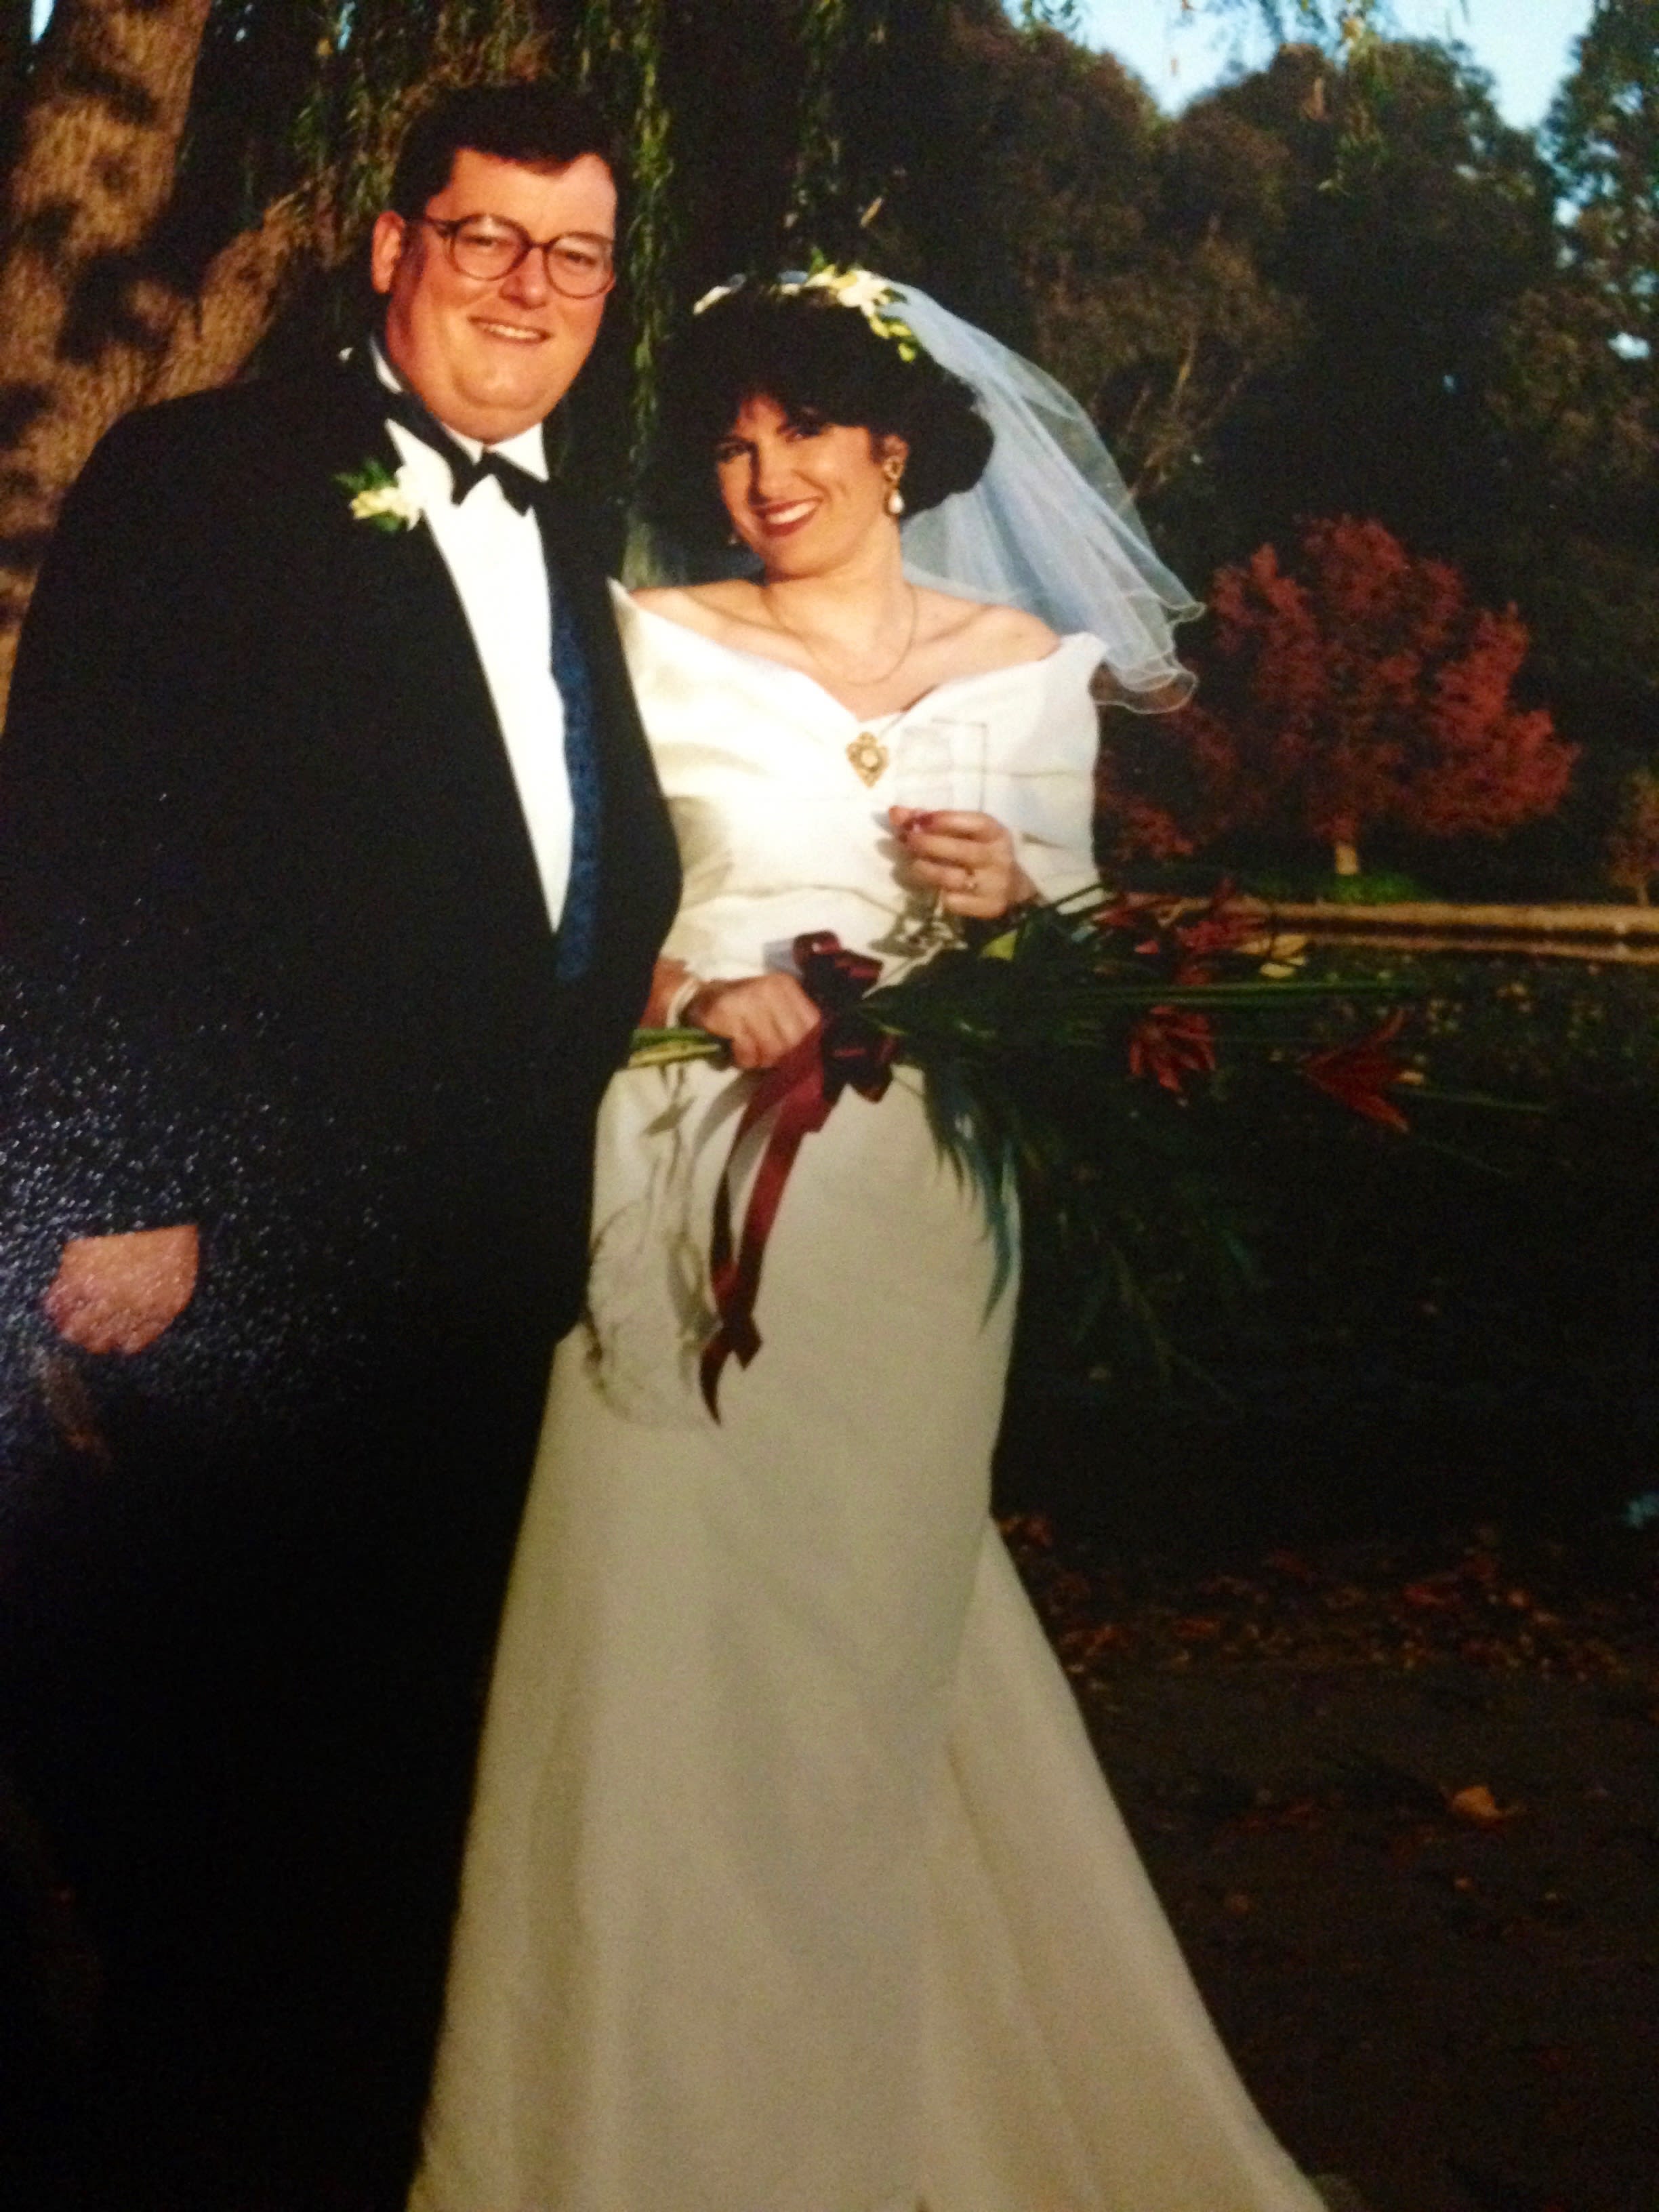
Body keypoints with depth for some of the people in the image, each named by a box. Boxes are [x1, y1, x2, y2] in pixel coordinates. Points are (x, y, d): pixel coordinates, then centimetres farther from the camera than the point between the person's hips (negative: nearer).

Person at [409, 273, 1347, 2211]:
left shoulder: (1032, 670, 9)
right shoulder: (657, 646, 3)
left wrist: (1011, 893, -8)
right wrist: (692, 986, -18)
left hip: (921, 1208, 2)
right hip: (700, 1183, -1)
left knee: (880, 1643, 10)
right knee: (676, 1632, -1)